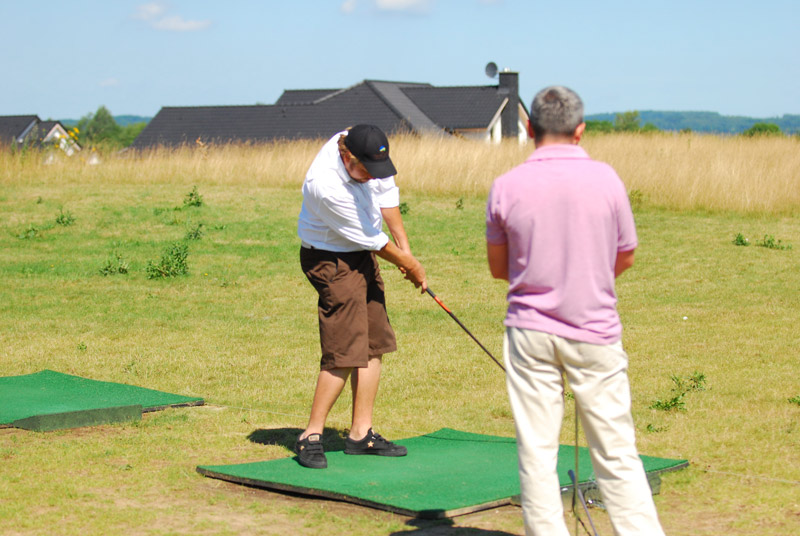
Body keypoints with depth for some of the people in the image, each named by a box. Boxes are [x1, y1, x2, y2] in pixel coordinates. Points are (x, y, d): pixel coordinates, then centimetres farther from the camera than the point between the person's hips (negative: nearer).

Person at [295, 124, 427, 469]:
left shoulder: (366, 150, -11)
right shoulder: (325, 185, -33)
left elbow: (386, 192, 8)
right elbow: (373, 240, -21)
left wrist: (403, 244, 5)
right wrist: (410, 267, -8)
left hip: (363, 255, 8)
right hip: (333, 261, -8)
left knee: (374, 346, 8)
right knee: (343, 352, -13)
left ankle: (361, 434, 15)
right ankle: (311, 437, -3)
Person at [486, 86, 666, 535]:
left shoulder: (507, 187, -5)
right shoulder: (606, 179, -5)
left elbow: (498, 268, 6)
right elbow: (626, 258, 7)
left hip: (531, 331, 0)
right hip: (596, 331, 0)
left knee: (536, 453, 6)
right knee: (617, 455, 6)